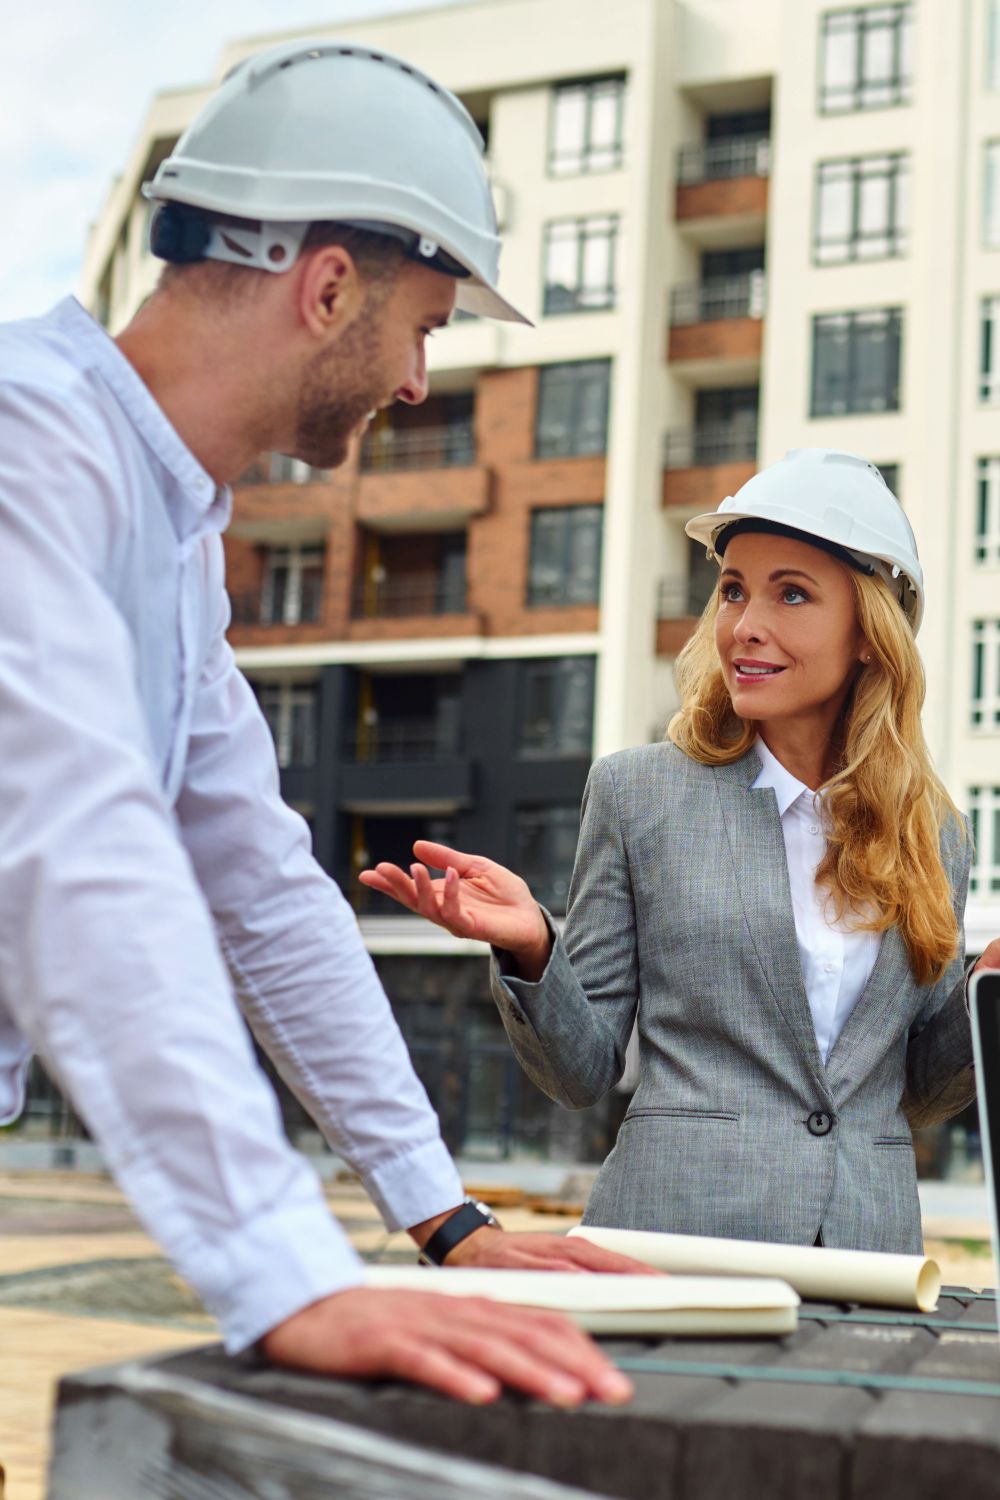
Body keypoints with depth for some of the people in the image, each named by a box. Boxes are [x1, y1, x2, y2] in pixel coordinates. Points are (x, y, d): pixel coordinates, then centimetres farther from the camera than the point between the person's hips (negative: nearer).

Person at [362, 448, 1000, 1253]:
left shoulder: (933, 835, 11)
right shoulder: (637, 791, 5)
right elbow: (583, 1071, 4)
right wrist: (530, 952, -13)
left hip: (867, 1250, 3)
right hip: (673, 1239, -2)